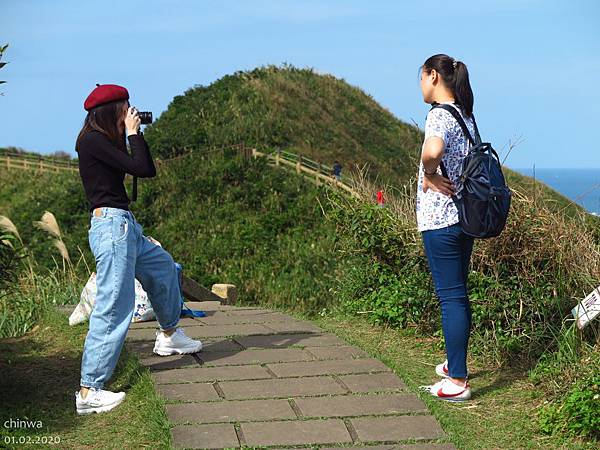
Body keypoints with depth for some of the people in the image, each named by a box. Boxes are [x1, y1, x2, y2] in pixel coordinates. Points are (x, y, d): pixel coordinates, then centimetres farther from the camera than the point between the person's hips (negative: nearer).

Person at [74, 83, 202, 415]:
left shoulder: (104, 141, 16)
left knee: (163, 268, 30)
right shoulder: (92, 140, -12)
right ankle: (89, 391, -11)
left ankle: (168, 337, 49)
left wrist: (133, 135, 12)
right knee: (114, 308, -12)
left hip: (124, 226, 10)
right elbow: (141, 169, -18)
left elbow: (149, 170, 16)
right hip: (110, 225, -10)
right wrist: (133, 133, -4)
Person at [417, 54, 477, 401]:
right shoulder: (465, 114, 13)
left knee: (451, 297, -5)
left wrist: (429, 175, -17)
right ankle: (455, 364, 31)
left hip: (440, 218, -9)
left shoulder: (440, 114, -14)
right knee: (458, 294, 18)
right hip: (464, 215, 9)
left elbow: (432, 150, -35)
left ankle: (458, 382, -1)